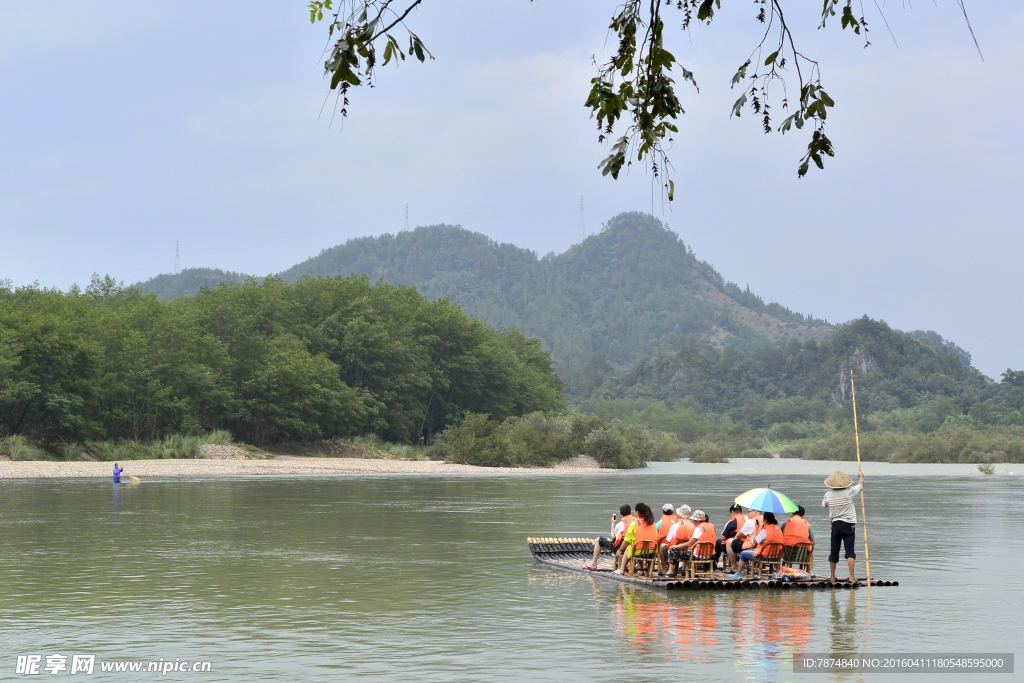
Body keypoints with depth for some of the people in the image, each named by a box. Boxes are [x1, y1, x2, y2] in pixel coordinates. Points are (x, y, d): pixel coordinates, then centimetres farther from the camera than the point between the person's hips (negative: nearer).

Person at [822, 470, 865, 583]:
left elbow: (824, 505, 18)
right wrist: (861, 476, 29)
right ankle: (852, 576, -12)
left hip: (835, 524, 3)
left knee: (834, 552, 10)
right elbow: (861, 486, 9)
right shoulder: (849, 491, -9)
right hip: (848, 525, -3)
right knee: (850, 551, -4)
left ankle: (832, 577, 18)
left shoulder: (828, 494, -2)